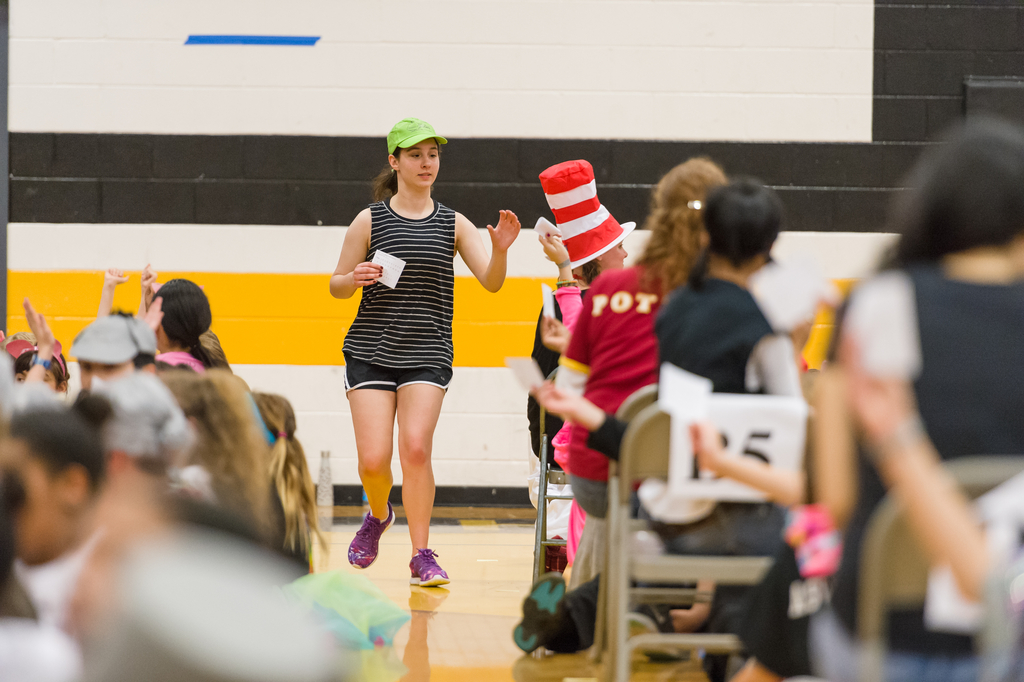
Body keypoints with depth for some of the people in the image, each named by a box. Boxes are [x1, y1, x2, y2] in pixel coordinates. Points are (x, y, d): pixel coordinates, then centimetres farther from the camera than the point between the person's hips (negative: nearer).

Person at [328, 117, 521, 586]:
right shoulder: (370, 221, 0)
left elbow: (491, 282, -2)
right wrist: (355, 278, -15)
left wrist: (501, 250, -22)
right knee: (374, 460, -8)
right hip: (370, 351, 0)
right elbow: (337, 286, 7)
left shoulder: (453, 225, 4)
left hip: (428, 355, 0)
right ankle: (378, 516, 27)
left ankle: (422, 556, -5)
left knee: (416, 447, -16)